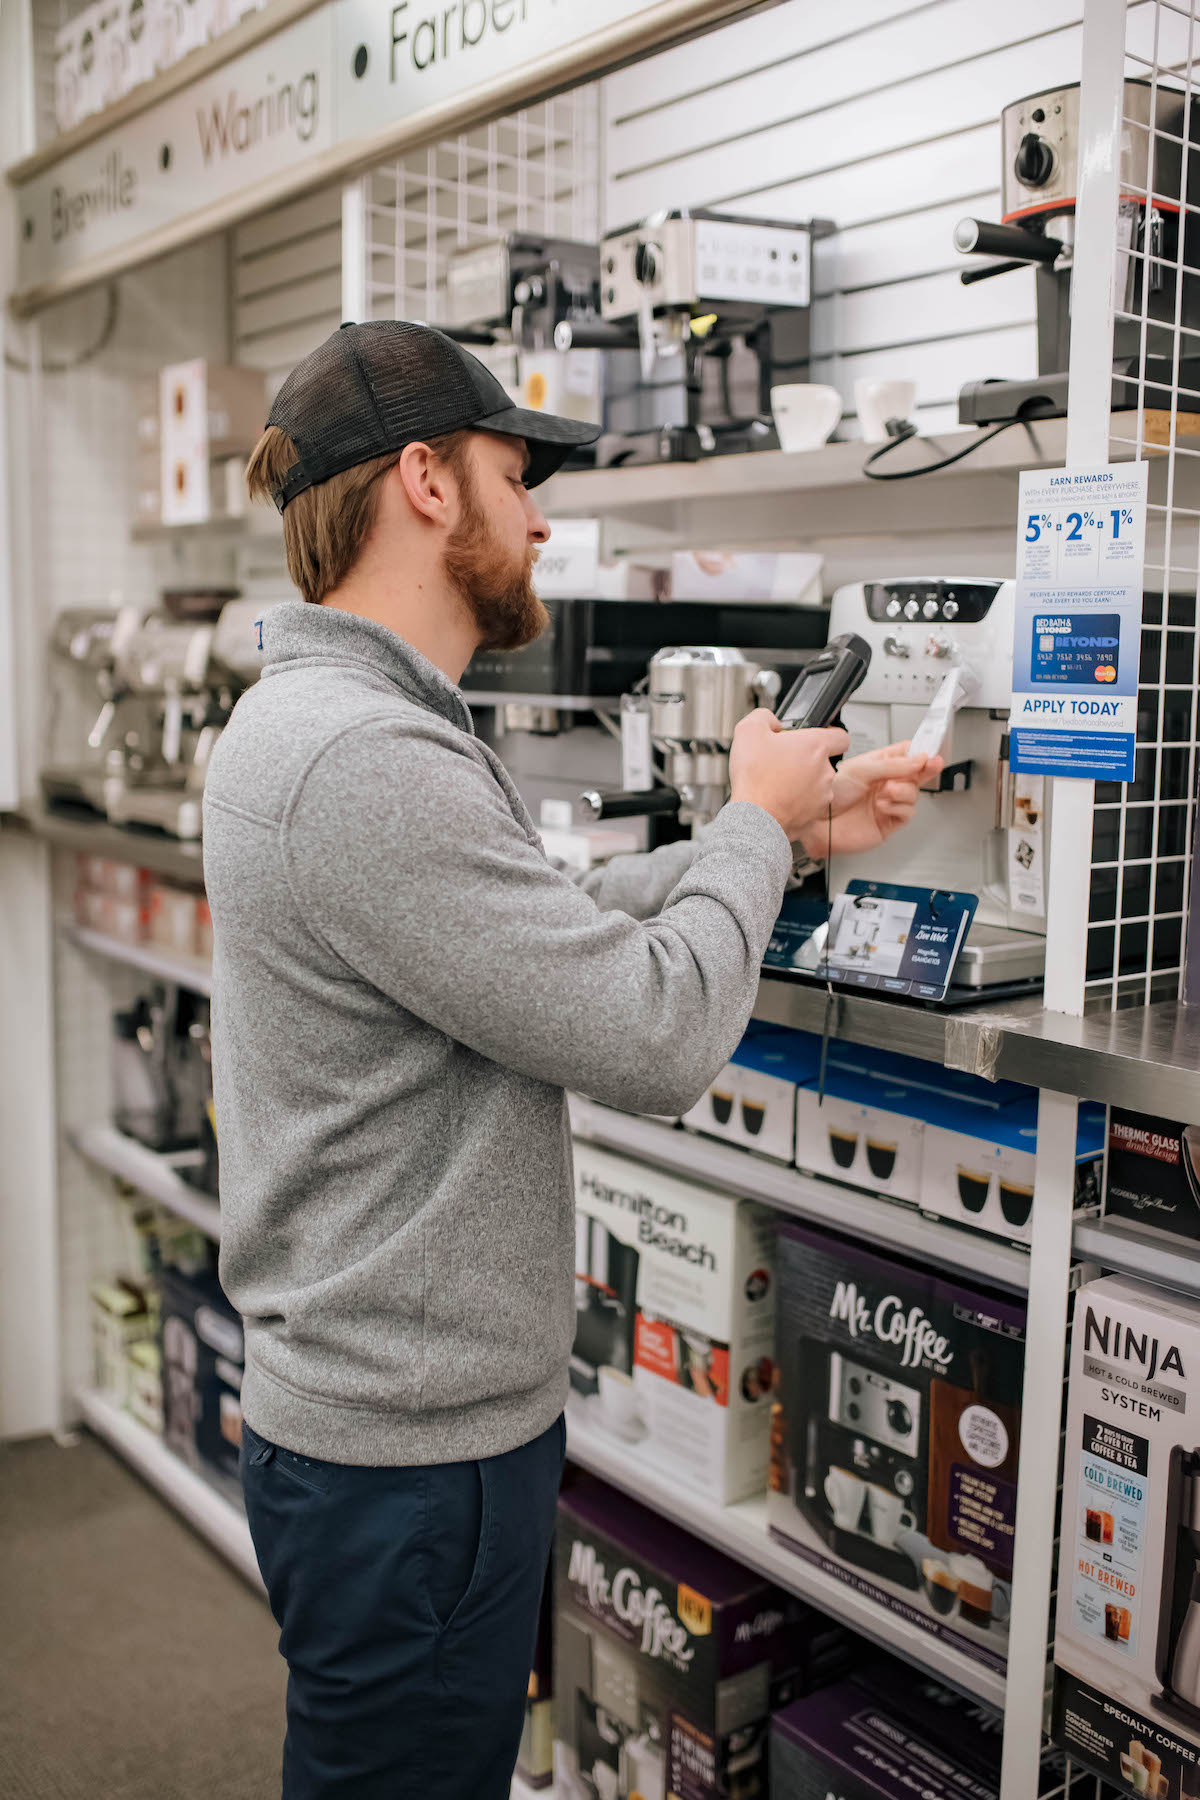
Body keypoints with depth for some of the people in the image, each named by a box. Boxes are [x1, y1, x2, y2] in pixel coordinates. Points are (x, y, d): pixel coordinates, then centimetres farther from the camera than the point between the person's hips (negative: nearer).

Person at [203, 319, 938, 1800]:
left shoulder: (329, 720, 9)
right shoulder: (361, 759, -27)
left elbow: (559, 931, 13)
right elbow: (658, 1037, -26)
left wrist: (787, 832, 10)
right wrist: (754, 821, -9)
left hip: (382, 1401, 10)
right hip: (410, 1452, -10)